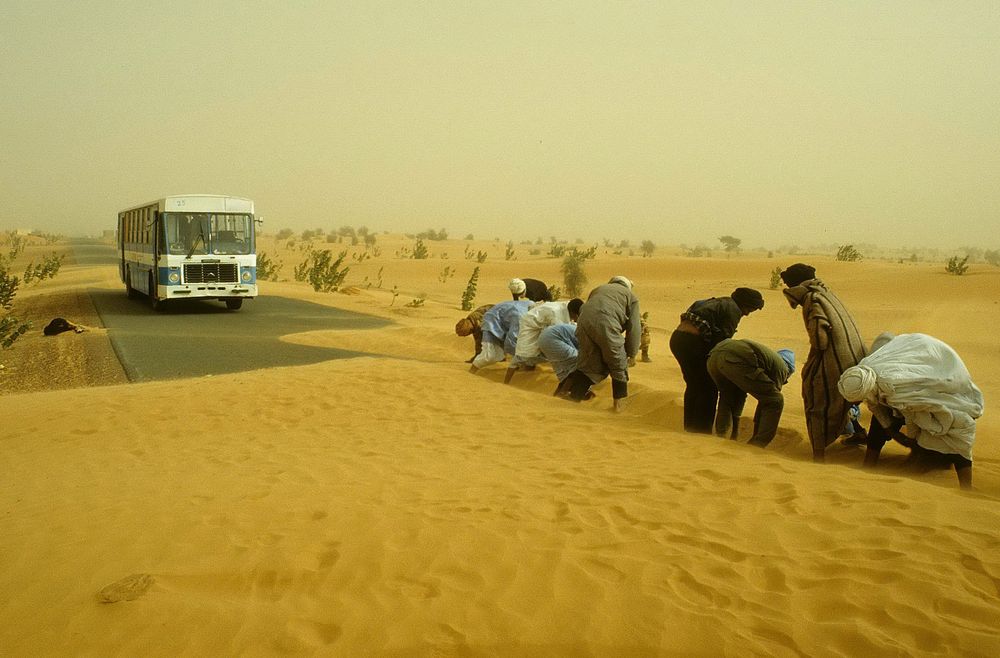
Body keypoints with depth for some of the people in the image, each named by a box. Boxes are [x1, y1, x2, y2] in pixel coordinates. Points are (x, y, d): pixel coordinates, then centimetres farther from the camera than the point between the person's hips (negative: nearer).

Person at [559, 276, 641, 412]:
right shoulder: (631, 296, 24)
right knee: (618, 364, 15)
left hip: (583, 322, 4)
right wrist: (630, 353, 21)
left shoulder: (598, 289, 36)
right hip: (606, 324, -4)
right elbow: (633, 328, 14)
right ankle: (620, 401, 20)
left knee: (590, 362, 22)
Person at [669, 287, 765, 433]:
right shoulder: (733, 309, -1)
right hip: (693, 343, -9)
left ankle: (690, 428, 30)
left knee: (693, 385, 21)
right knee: (709, 389, 5)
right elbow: (722, 340, -7)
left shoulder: (717, 302, 26)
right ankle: (702, 431, 9)